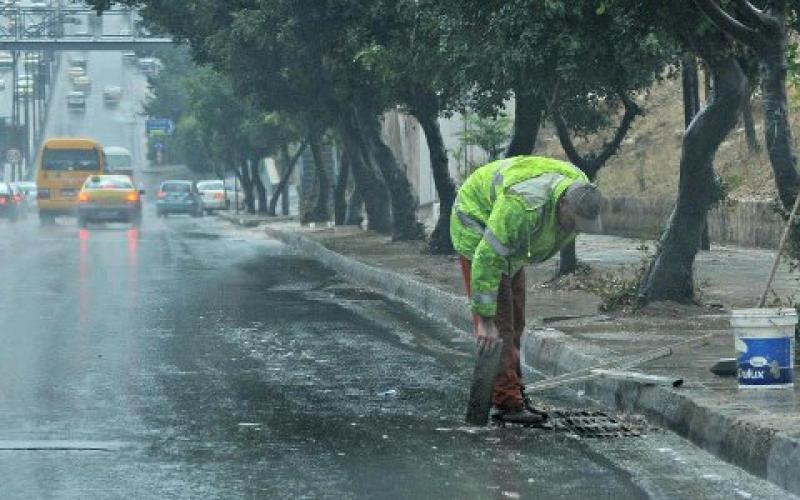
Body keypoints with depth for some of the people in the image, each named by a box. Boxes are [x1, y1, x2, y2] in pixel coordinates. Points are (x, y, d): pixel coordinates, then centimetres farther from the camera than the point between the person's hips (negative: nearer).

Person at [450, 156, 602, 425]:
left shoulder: (578, 189, -17)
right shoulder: (524, 206, -42)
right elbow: (487, 260, -38)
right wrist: (486, 320, -35)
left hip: (510, 241, 8)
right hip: (477, 229, -8)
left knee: (514, 321, 8)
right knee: (498, 321, -13)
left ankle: (512, 394, 13)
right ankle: (507, 402, -12)